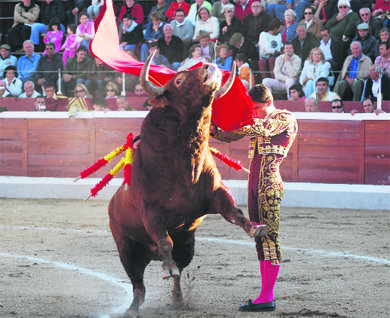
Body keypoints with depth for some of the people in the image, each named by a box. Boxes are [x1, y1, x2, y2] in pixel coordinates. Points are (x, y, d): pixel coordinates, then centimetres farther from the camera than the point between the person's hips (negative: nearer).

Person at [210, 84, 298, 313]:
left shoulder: (285, 118, -4)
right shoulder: (258, 120, 19)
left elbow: (265, 129, -22)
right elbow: (231, 135, 18)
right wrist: (214, 130, -2)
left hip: (269, 183, -8)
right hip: (254, 182, 8)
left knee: (269, 237, -10)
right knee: (260, 239, 7)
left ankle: (267, 298, -12)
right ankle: (266, 294, 10)